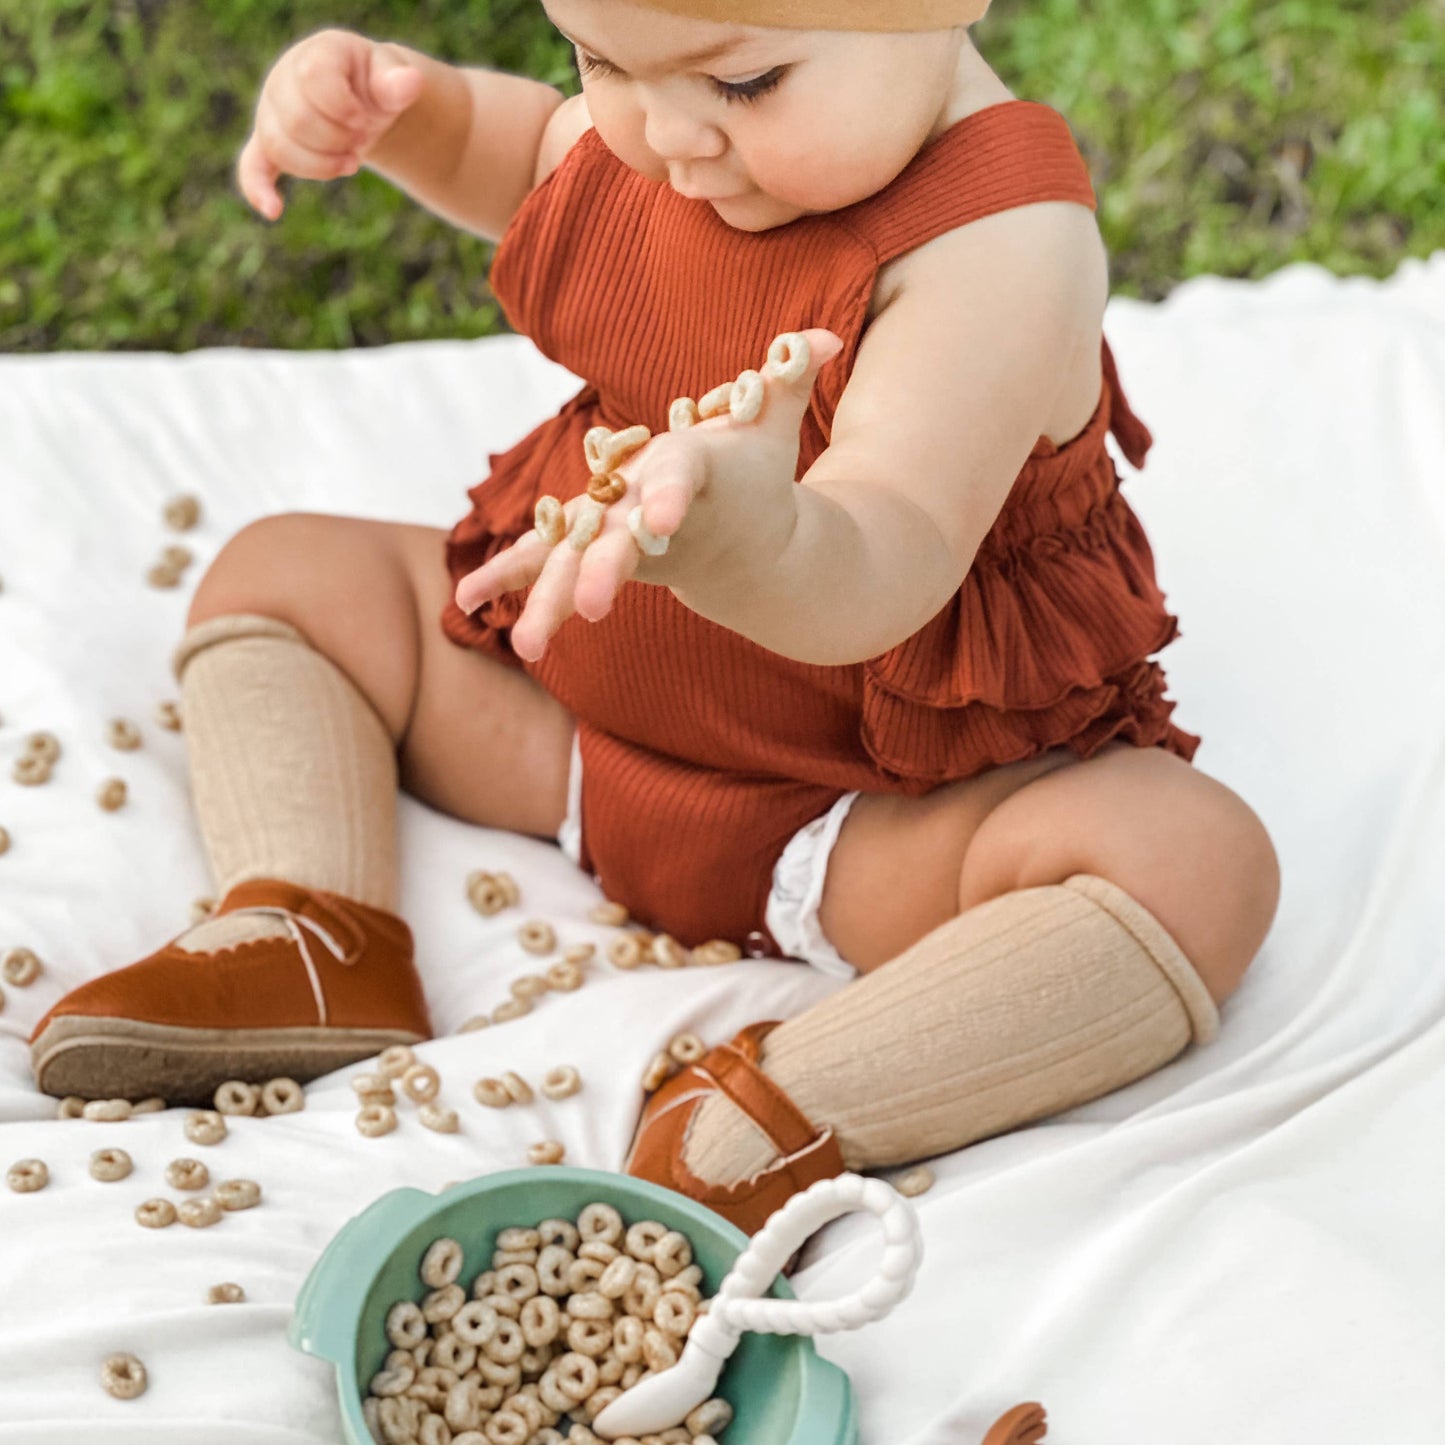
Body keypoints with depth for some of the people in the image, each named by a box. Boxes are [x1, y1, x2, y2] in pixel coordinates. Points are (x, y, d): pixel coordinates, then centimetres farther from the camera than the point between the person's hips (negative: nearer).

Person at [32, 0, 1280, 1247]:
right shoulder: (657, 117, -6)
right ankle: (308, 940, -14)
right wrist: (403, 107, -3)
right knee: (284, 572, 7)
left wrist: (751, 532, -65)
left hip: (885, 804, -6)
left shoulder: (1000, 244, -29)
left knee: (1199, 865, -32)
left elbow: (876, 580, -41)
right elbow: (531, 164, 19)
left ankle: (780, 1119, -44)